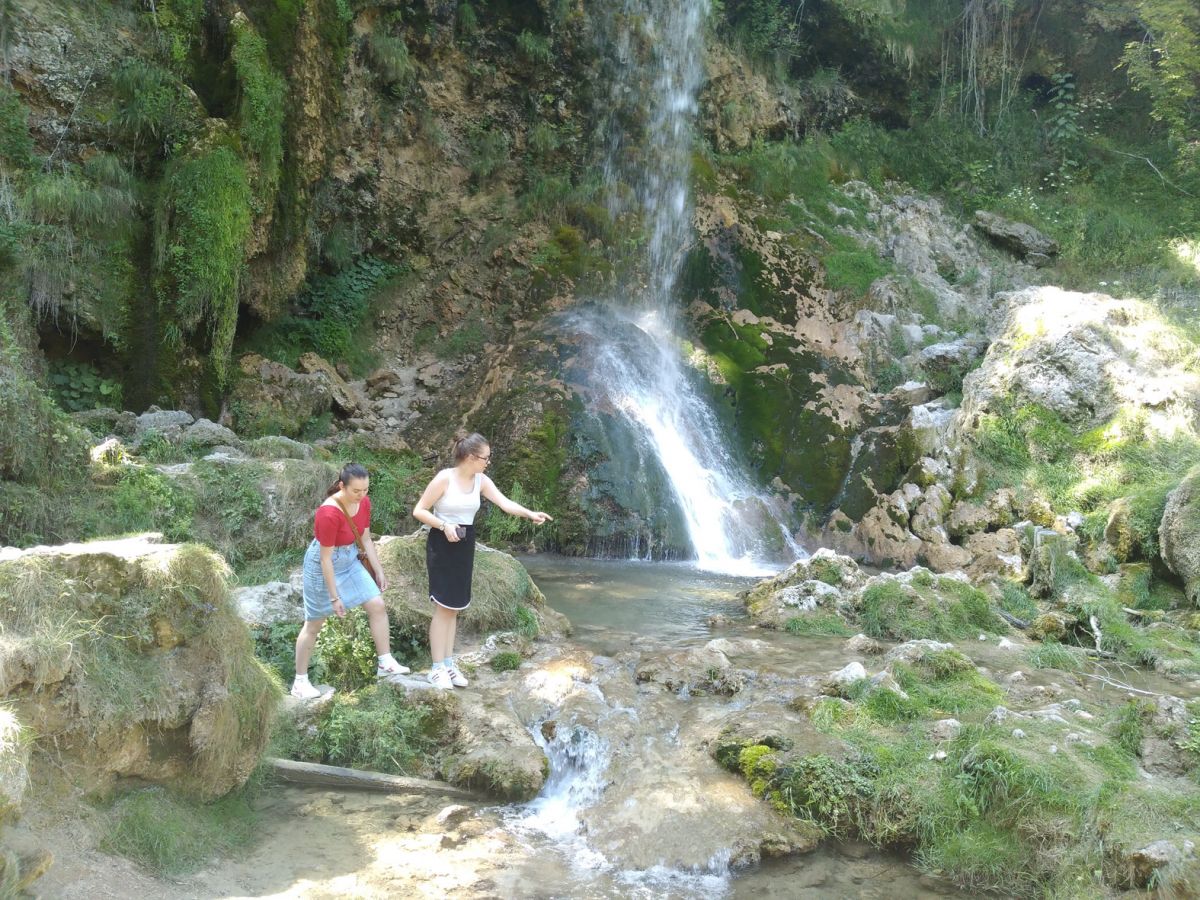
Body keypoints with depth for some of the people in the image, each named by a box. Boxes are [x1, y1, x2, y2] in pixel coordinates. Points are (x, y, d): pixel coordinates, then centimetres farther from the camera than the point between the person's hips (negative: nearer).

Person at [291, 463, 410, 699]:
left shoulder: (364, 502, -10)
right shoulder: (329, 514, -32)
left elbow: (366, 540, 2)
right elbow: (326, 558, -26)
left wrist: (379, 572, 4)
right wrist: (335, 597, -21)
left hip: (350, 561, 7)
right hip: (323, 566, -7)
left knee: (378, 605, 0)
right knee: (314, 625, 4)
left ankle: (385, 664, 11)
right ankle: (300, 682, 18)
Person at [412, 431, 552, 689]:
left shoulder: (481, 481, 2)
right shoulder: (444, 478, -16)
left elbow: (505, 503, -8)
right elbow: (418, 511, -13)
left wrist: (530, 514, -24)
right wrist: (444, 526, -24)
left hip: (465, 545, 6)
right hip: (442, 544, -6)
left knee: (454, 606, 10)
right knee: (443, 606, -5)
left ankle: (448, 663, 16)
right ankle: (437, 667, 1)